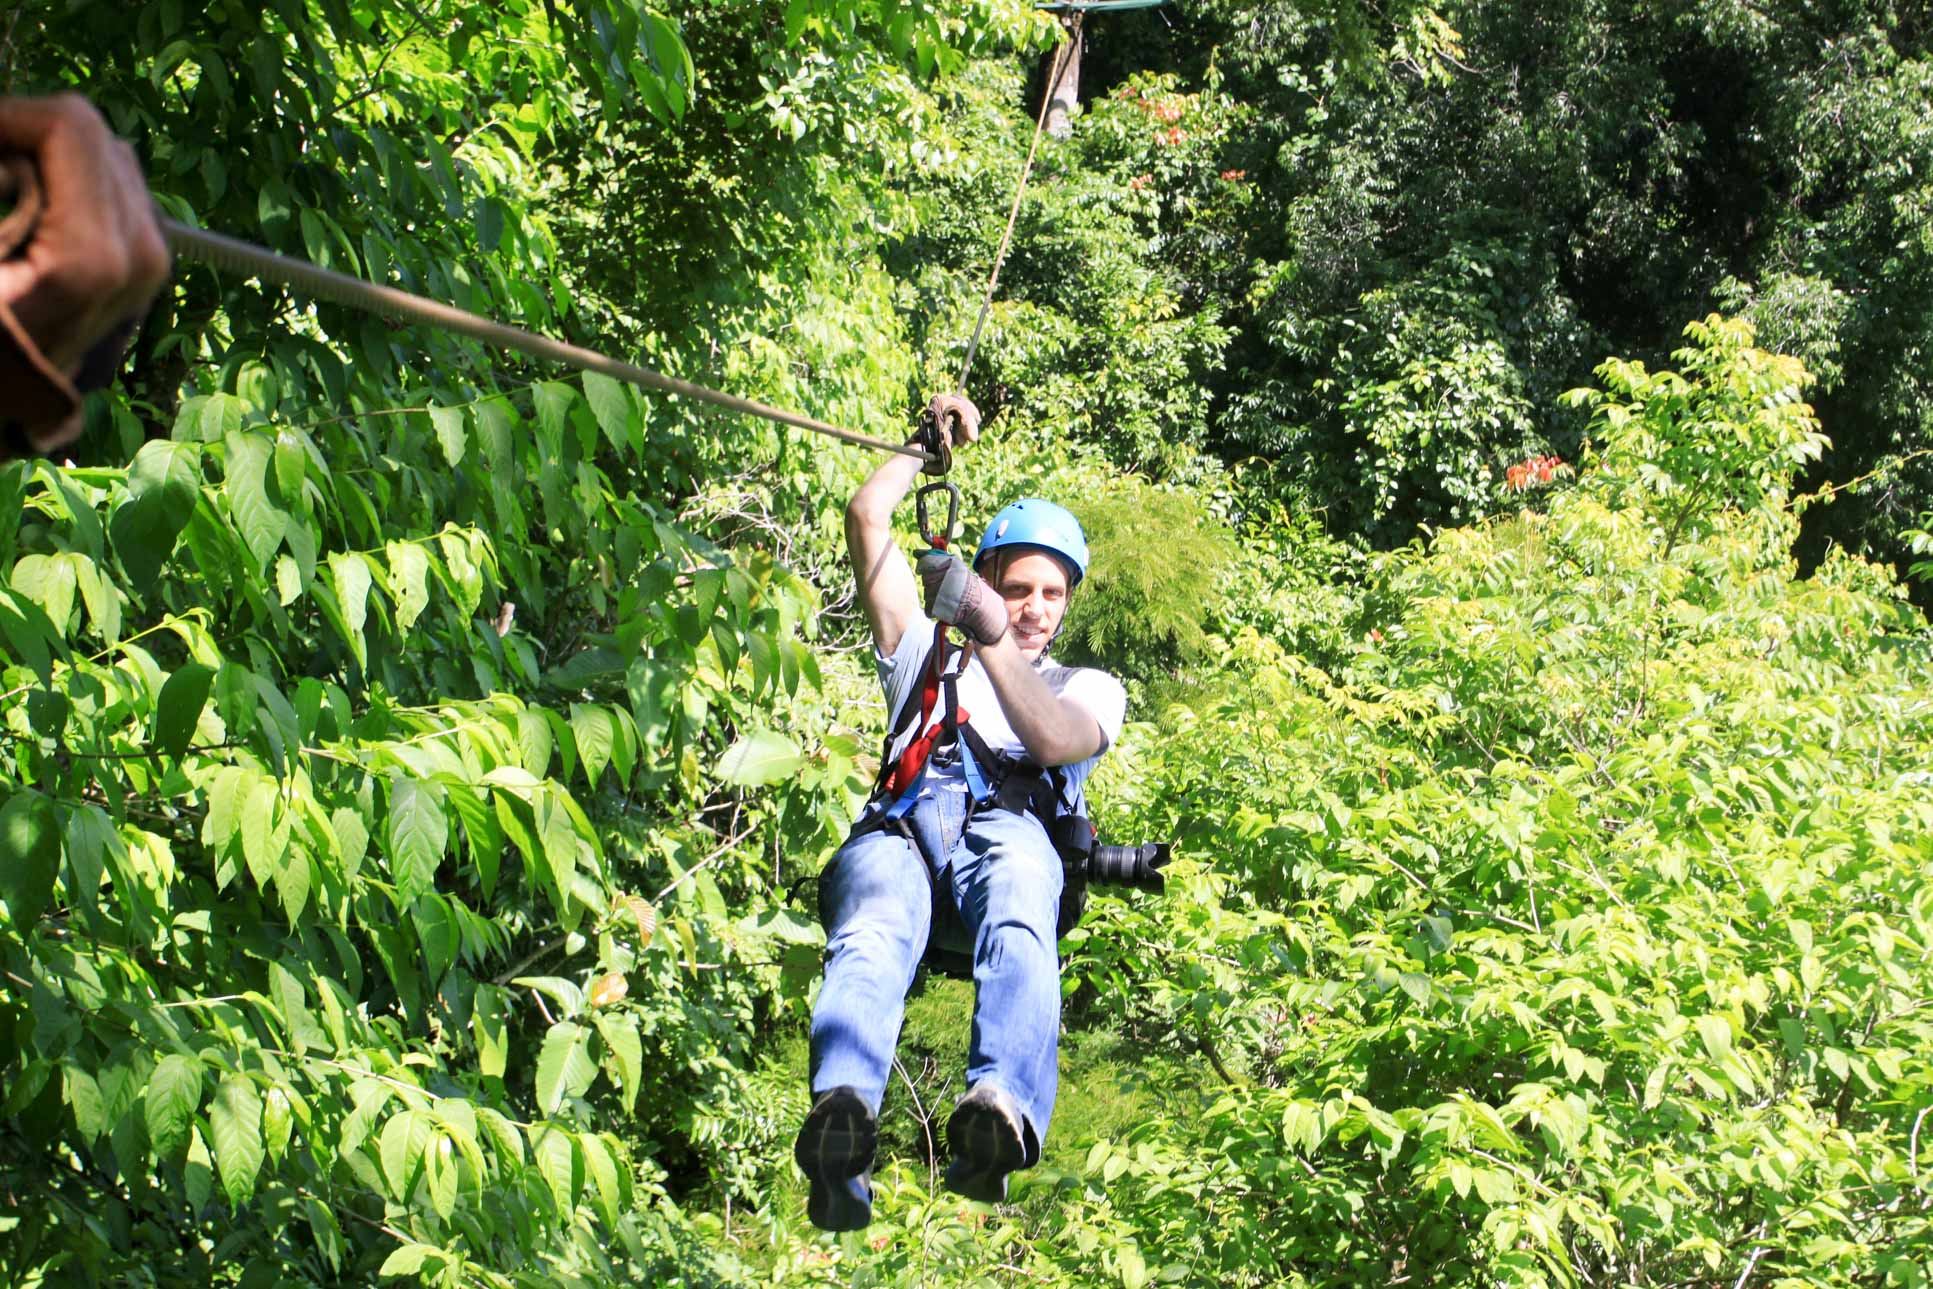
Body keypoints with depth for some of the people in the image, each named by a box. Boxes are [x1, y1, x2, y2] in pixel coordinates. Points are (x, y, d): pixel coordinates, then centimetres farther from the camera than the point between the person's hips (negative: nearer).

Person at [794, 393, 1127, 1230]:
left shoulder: (1088, 688, 34)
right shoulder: (928, 658, 39)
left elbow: (1057, 741, 7)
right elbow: (867, 515, 33)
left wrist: (992, 643, -2)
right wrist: (931, 439, 41)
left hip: (1011, 826, -1)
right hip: (902, 824, 1)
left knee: (1017, 930, -40)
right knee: (873, 939, -37)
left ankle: (1003, 1109, -68)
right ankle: (843, 1111, -67)